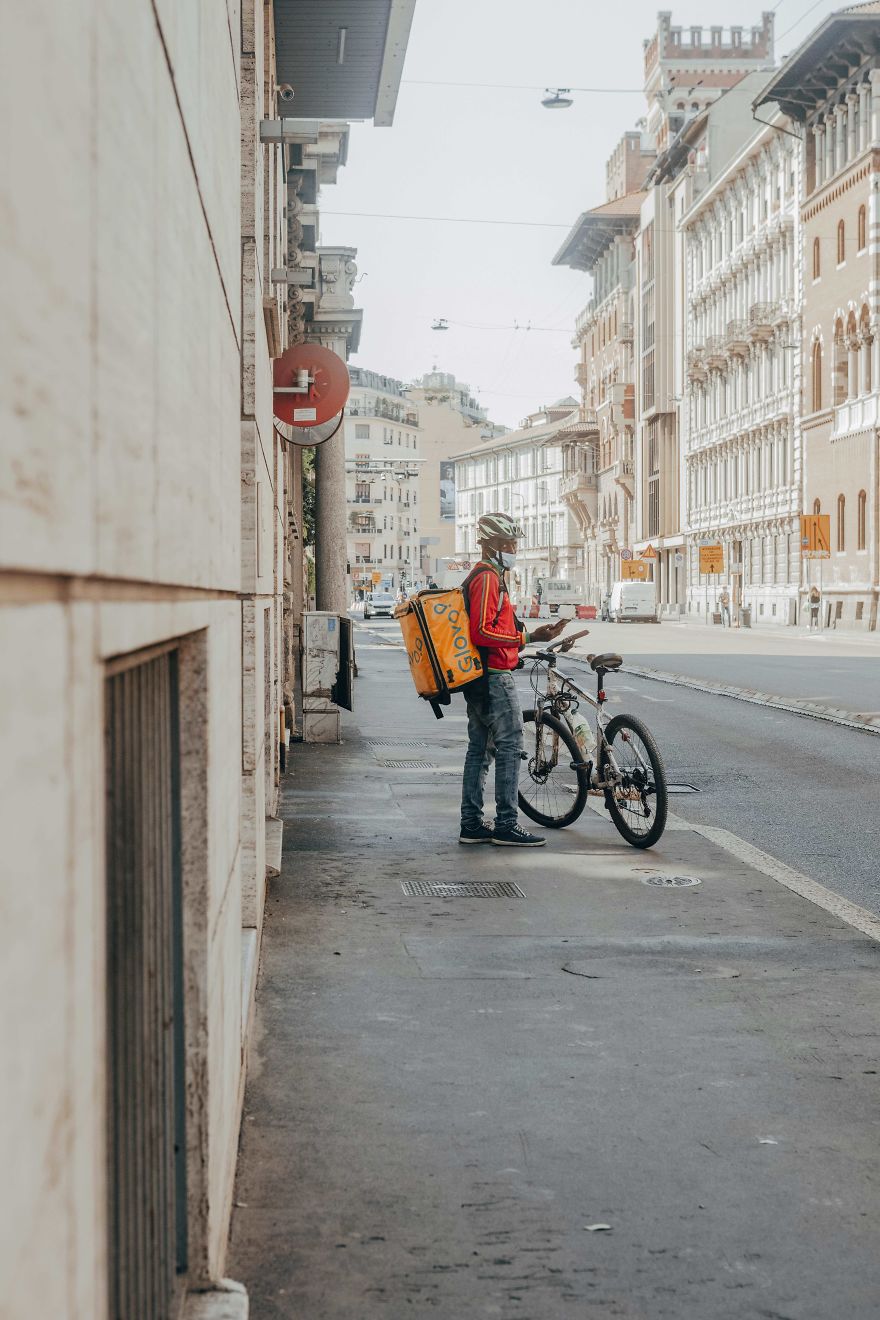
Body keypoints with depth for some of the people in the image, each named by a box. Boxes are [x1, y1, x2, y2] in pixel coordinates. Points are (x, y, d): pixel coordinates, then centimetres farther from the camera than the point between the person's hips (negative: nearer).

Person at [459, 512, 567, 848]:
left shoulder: (480, 576, 19)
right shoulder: (488, 578, -14)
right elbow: (482, 632, -23)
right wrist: (527, 638, -25)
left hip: (480, 678, 11)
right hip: (494, 677, -11)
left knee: (479, 749, 11)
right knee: (510, 747, -7)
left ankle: (471, 825, 14)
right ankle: (506, 825, -6)